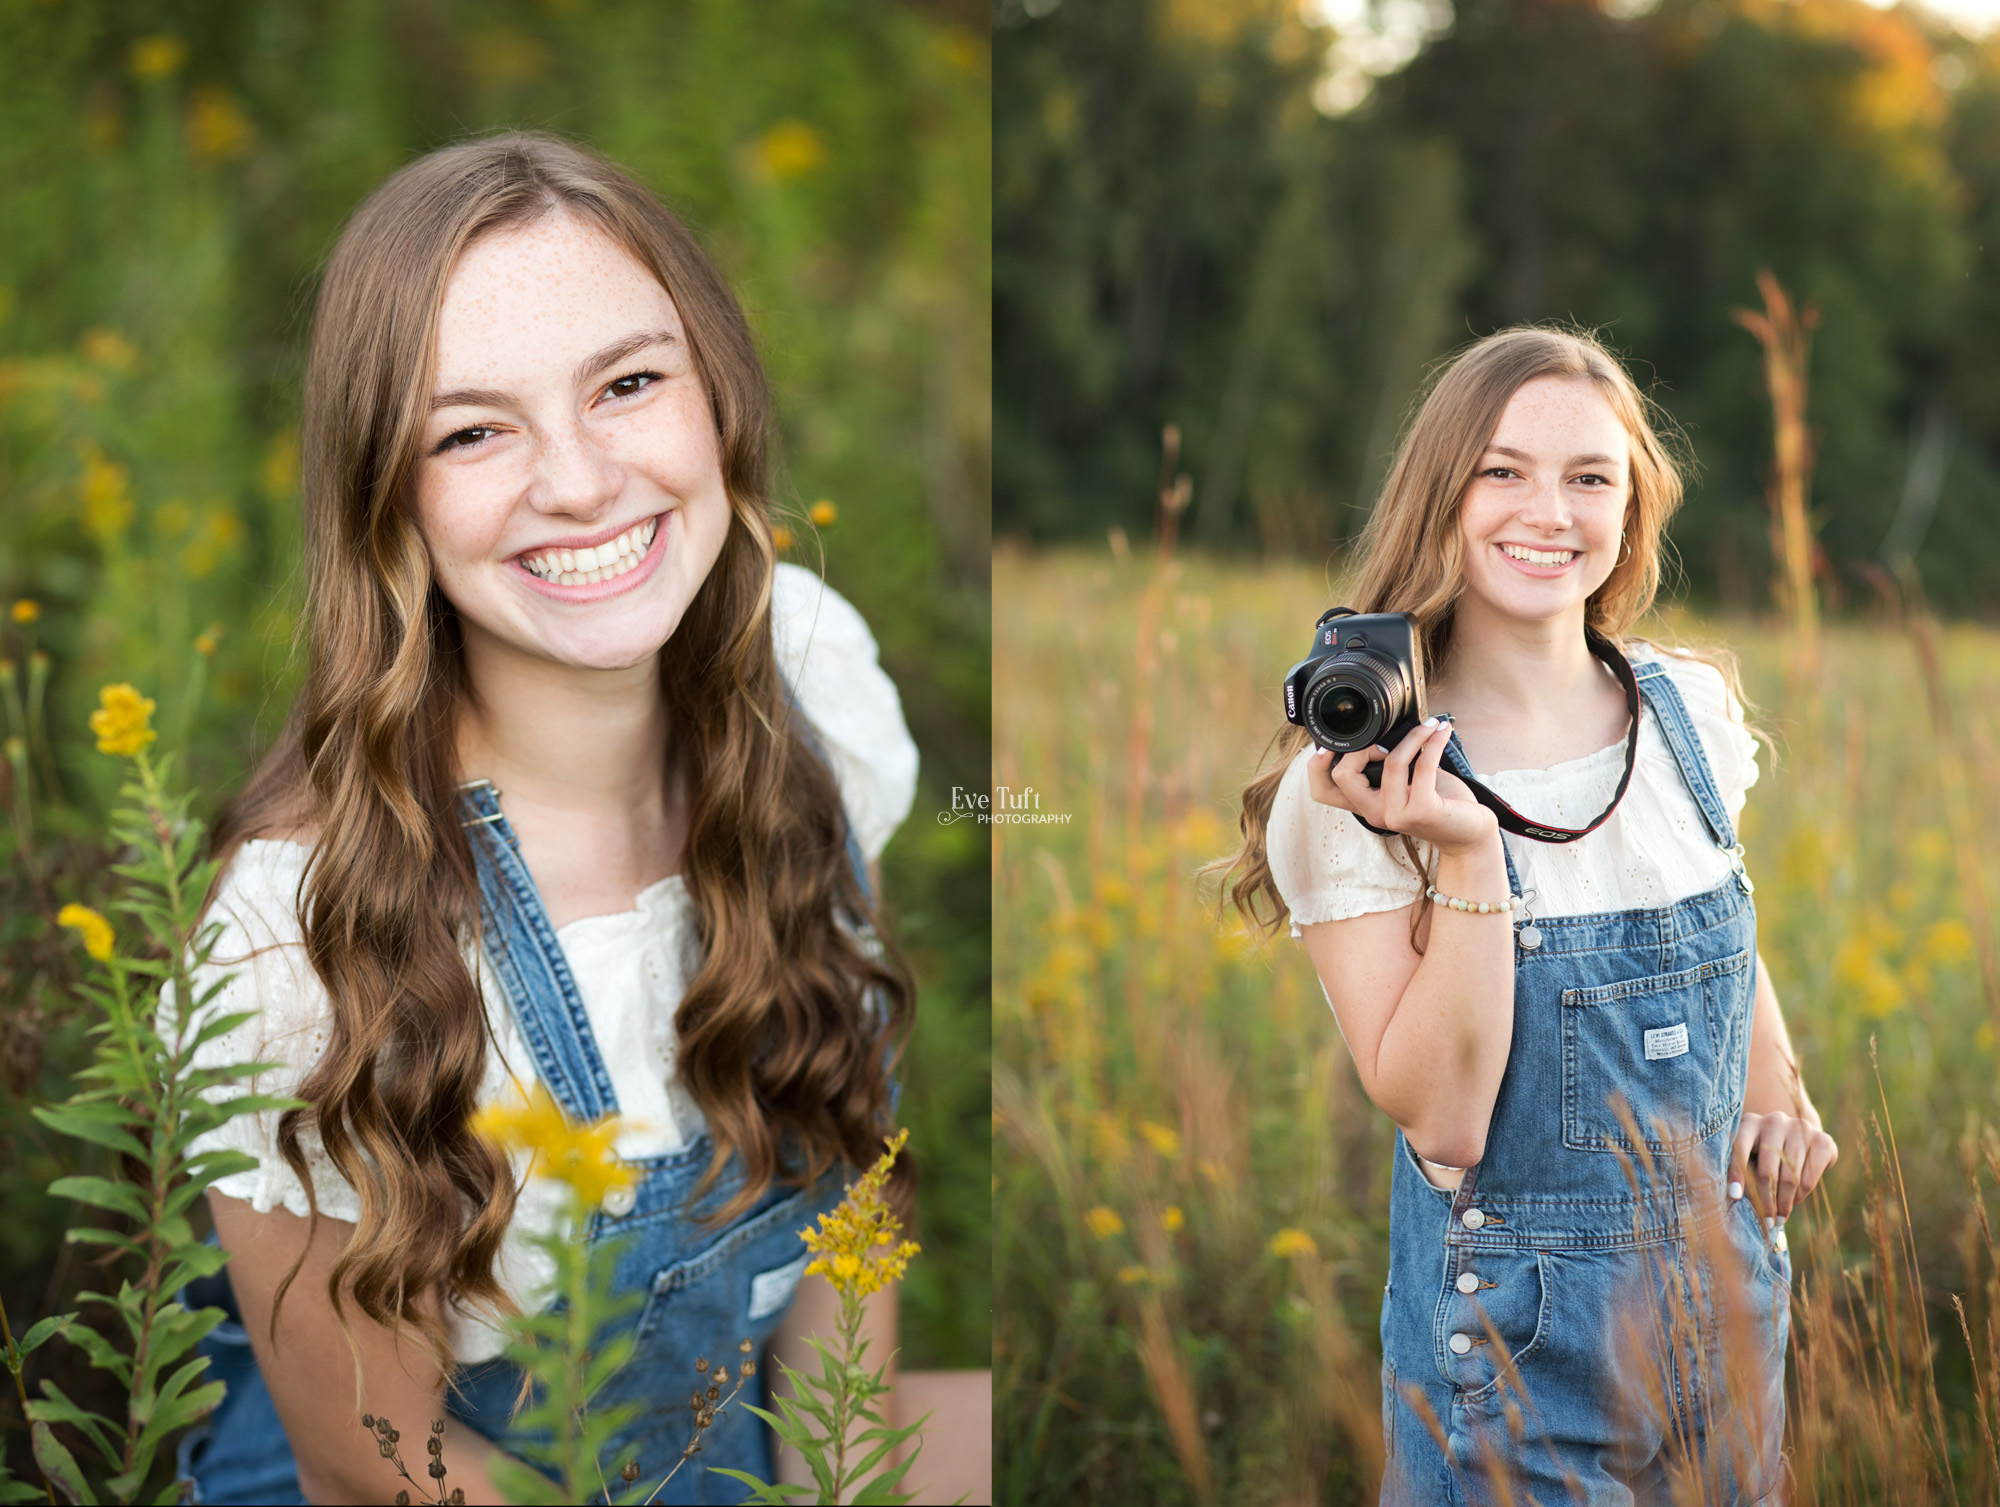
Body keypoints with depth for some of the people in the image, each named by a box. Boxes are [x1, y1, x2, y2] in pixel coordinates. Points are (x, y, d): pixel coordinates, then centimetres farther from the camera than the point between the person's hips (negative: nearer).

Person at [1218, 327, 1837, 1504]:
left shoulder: (1694, 707, -2)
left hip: (1730, 1286, 5)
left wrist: (1780, 1098, 1)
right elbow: (1440, 1122, -20)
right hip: (1520, 1329, -5)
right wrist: (1468, 859, -29)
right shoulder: (1354, 785, -16)